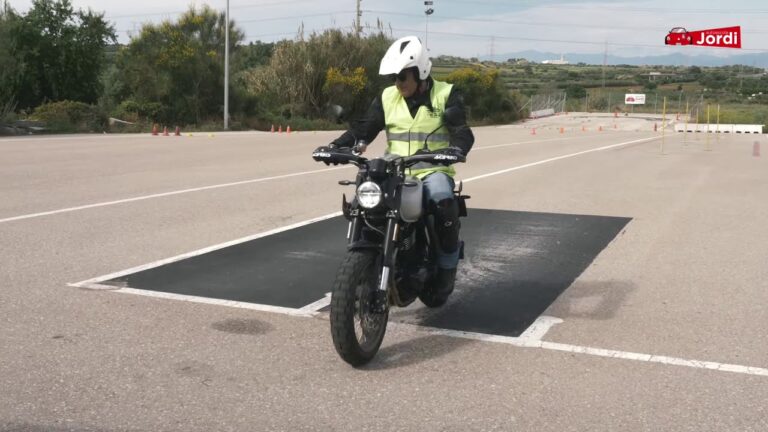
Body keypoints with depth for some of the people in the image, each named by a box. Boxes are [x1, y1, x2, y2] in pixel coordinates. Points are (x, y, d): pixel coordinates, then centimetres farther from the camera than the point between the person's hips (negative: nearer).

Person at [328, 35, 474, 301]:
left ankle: (447, 266, -14)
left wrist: (455, 150, -35)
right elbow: (364, 129, 5)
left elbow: (462, 133, -11)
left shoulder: (446, 95, -2)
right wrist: (336, 146, -12)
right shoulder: (387, 98, 10)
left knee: (442, 201, -35)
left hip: (433, 171, -4)